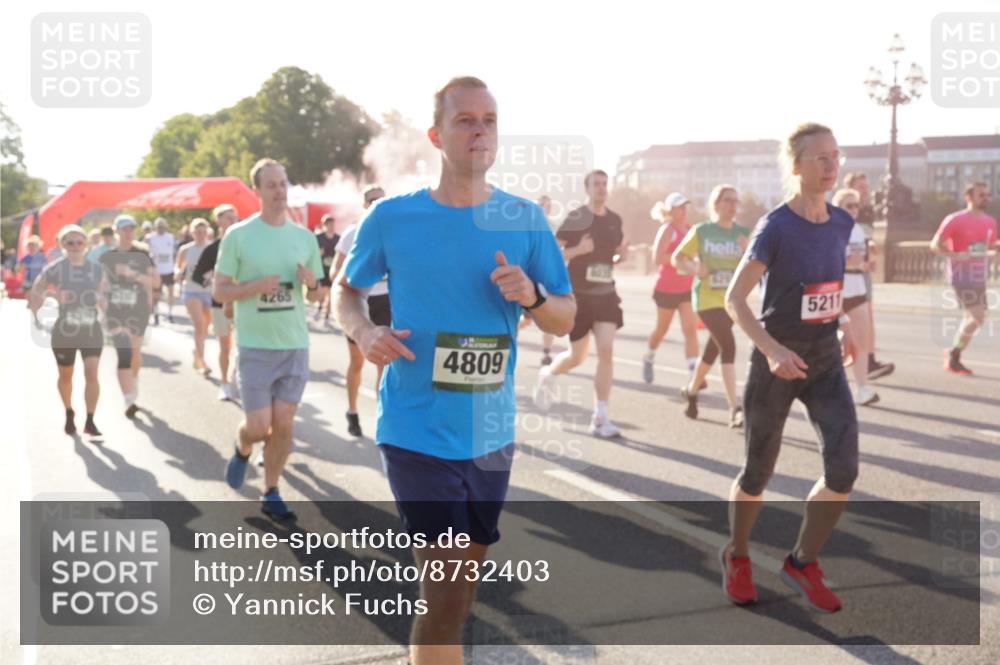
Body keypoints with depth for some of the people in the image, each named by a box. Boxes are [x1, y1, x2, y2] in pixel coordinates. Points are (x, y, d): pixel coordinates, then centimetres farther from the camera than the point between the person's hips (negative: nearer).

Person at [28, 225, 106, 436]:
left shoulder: (96, 269, 3)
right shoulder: (54, 269, -6)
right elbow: (35, 292, 3)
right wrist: (37, 316, -6)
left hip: (92, 330, 1)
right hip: (64, 331, -1)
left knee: (92, 374, -12)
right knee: (65, 376, 14)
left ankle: (90, 421, -6)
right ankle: (69, 414, 38)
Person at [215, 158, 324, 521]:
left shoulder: (305, 237, 5)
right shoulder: (238, 235, -5)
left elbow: (315, 295, 13)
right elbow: (218, 291, -4)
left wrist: (311, 284, -10)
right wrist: (257, 286, -20)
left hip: (296, 344, 3)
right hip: (255, 345, -3)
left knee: (284, 424, 5)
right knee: (258, 427, -2)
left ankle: (271, 494, 20)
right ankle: (242, 450, 34)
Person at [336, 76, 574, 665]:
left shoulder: (525, 220, 0)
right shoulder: (392, 218, -6)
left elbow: (566, 320, 4)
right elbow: (346, 288, 10)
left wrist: (532, 296, -18)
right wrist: (363, 331, -11)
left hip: (491, 435, 4)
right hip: (418, 432, -4)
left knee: (463, 584, 20)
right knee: (447, 590, -9)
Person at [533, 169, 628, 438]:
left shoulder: (614, 220, 7)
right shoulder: (575, 218, -8)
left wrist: (621, 255, -1)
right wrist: (577, 250, -24)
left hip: (606, 295, 4)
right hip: (579, 295, -4)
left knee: (606, 351, -9)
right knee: (577, 357, 4)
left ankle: (600, 418, -4)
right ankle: (548, 375, 39)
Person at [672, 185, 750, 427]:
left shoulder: (743, 233, 4)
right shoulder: (701, 231, -4)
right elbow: (677, 258, 3)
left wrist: (747, 251, -18)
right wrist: (694, 269, -15)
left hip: (732, 300, 5)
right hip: (707, 298, -5)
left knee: (714, 348, 15)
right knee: (728, 346, -19)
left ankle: (691, 390, 40)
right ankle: (735, 408, -20)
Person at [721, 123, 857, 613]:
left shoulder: (842, 223, 2)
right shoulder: (774, 227, -16)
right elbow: (734, 299, -19)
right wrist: (772, 349, -31)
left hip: (826, 362, 5)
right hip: (776, 365, -5)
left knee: (844, 469, -8)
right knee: (759, 472, 8)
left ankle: (802, 563, 13)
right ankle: (736, 557, 34)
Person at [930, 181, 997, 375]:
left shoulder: (990, 222, 10)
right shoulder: (955, 220, -9)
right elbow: (935, 245, -9)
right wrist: (955, 255, -24)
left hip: (979, 277, 8)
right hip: (962, 277, -7)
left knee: (976, 318, 10)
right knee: (976, 316, -14)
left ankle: (953, 356, 22)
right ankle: (953, 355, 1)